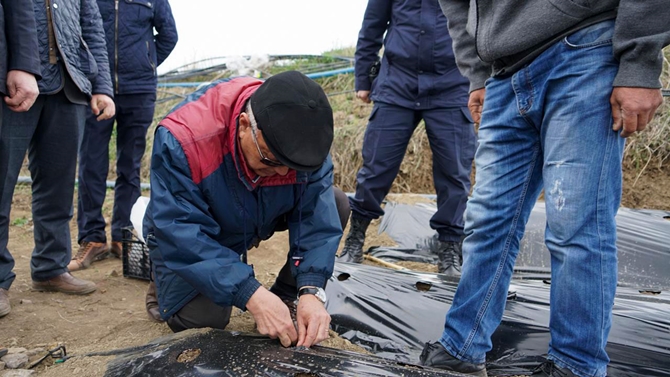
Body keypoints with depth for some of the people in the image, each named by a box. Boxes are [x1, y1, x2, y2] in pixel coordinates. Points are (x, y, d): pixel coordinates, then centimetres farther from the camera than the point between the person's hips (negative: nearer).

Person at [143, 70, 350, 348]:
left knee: (337, 203, -16)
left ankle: (284, 298, 0)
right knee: (200, 320, -23)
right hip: (190, 231, -3)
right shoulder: (181, 140, -39)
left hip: (259, 218, 4)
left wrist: (311, 290, -40)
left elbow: (316, 214, -26)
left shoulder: (303, 140, -27)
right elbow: (183, 233, -39)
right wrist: (251, 295, -46)